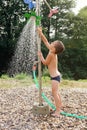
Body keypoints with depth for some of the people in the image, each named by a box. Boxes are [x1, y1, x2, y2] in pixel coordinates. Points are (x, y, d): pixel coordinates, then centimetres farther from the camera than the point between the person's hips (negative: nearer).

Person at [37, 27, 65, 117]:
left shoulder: (51, 54, -22)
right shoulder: (52, 51, 2)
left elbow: (45, 63, -10)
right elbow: (45, 41, 10)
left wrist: (40, 56, 0)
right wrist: (40, 33, 9)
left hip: (55, 76, -10)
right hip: (56, 75, 10)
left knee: (54, 93, -7)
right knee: (56, 93, 19)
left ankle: (57, 111, -3)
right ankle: (59, 108, 31)